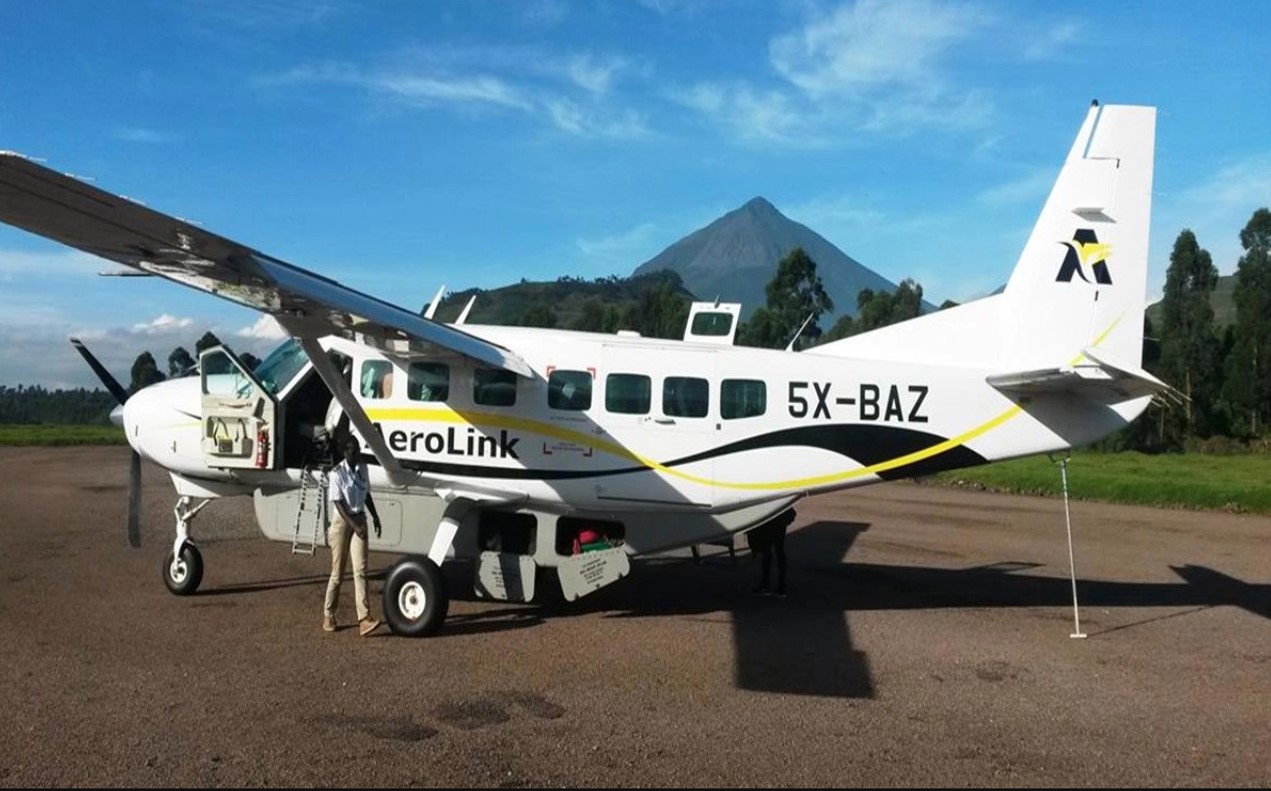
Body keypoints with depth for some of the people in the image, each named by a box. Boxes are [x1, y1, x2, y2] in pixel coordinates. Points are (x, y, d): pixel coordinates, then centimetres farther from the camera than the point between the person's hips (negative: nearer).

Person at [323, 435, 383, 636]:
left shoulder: (362, 469, 6)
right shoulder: (336, 474, -12)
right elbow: (339, 504, -16)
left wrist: (374, 516, 11)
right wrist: (354, 525, -23)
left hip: (360, 520, 4)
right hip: (342, 522, -4)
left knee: (360, 570, -6)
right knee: (337, 572, 4)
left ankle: (364, 618, -13)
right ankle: (328, 615, 21)